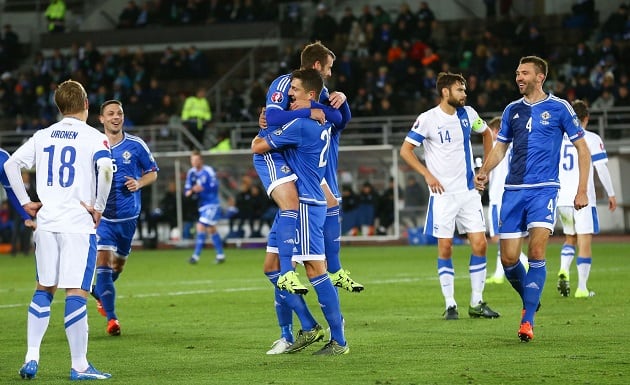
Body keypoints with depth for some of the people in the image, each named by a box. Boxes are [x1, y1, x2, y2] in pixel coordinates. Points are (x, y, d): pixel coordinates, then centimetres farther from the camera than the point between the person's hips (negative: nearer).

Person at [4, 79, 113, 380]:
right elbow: (106, 168, -22)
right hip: (78, 223, -5)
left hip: (46, 221, 5)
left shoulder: (42, 137, 11)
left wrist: (24, 202, 13)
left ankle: (31, 358, 9)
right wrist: (98, 207, -11)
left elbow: (11, 164, 9)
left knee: (44, 289, 15)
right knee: (76, 292, -4)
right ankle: (79, 366, -2)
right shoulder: (93, 137, -4)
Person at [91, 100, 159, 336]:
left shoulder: (136, 145, -1)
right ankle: (111, 318, -16)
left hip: (128, 216, 2)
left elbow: (152, 172, 8)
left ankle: (99, 292, 48)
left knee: (118, 265, 15)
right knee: (103, 262, -17)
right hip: (102, 215, -2)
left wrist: (139, 183, -11)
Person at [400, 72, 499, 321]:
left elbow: (486, 133, 23)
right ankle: (450, 305, 6)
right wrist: (427, 175, -12)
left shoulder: (467, 114, 5)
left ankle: (477, 303, 7)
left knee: (479, 244, -2)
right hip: (443, 193, -4)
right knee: (445, 248, -2)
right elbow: (405, 150, -5)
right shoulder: (427, 119, -9)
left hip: (469, 191, 4)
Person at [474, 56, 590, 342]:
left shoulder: (558, 108, 1)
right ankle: (530, 301, 28)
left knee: (536, 252, -18)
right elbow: (500, 147, 20)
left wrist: (582, 190, -2)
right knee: (508, 259, 0)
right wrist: (483, 172, 0)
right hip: (514, 190, 4)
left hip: (544, 189, -4)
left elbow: (582, 148, 4)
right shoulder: (512, 110, 12)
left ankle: (528, 321, -14)